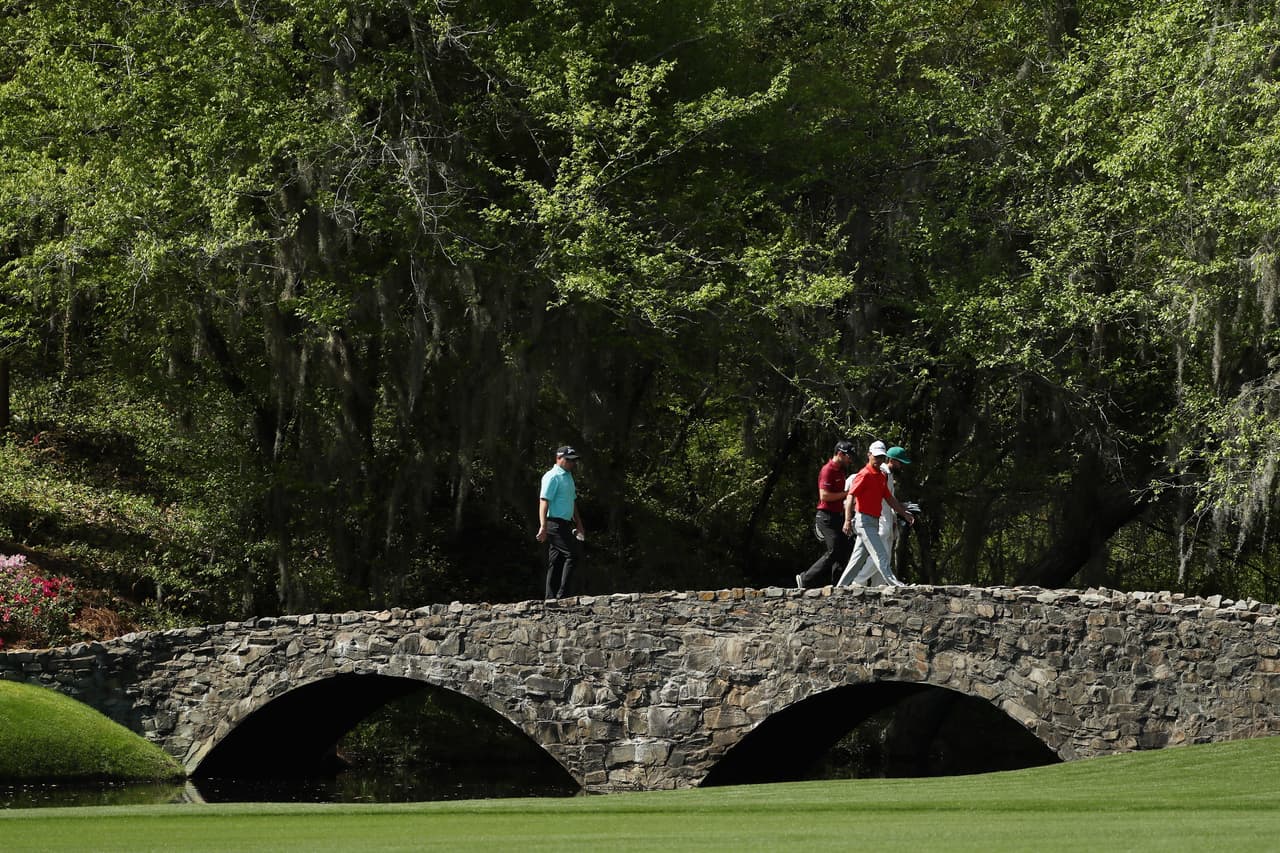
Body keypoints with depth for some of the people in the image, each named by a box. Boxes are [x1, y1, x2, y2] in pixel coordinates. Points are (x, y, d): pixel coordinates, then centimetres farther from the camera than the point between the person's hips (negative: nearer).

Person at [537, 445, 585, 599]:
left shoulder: (568, 477, 19)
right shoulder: (552, 477, -11)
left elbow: (572, 502, 28)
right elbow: (544, 501, -18)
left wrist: (579, 525, 27)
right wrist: (543, 527, -26)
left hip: (565, 524, 9)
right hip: (555, 524, -9)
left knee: (556, 563, 7)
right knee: (573, 554, -15)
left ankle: (551, 598, 8)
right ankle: (561, 594, -15)